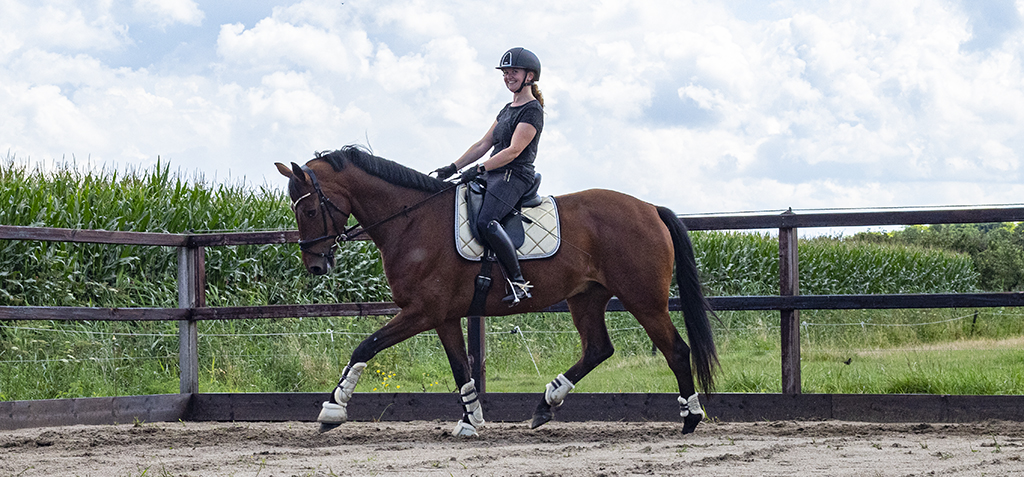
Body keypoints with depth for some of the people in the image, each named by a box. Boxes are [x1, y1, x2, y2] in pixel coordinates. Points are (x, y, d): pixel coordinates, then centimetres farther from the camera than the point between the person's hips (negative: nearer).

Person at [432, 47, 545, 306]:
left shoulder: (532, 111, -8)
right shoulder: (508, 109, 22)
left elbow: (514, 150, -18)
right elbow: (484, 144, 21)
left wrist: (479, 169, -25)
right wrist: (453, 168, 11)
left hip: (514, 177, -10)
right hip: (494, 177, 10)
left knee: (485, 222, -33)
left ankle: (518, 281, -29)